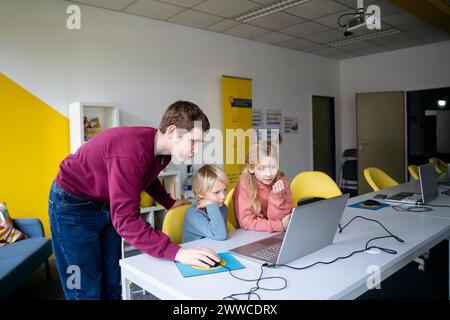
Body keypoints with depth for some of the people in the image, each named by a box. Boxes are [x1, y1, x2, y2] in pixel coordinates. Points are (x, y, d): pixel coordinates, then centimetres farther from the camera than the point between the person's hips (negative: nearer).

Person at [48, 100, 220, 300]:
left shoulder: (162, 149, -9)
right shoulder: (130, 152, -36)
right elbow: (126, 220, -39)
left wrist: (170, 203, 9)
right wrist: (176, 252, -43)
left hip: (107, 204, 8)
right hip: (73, 205, -7)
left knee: (113, 282, 13)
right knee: (87, 290, -2)